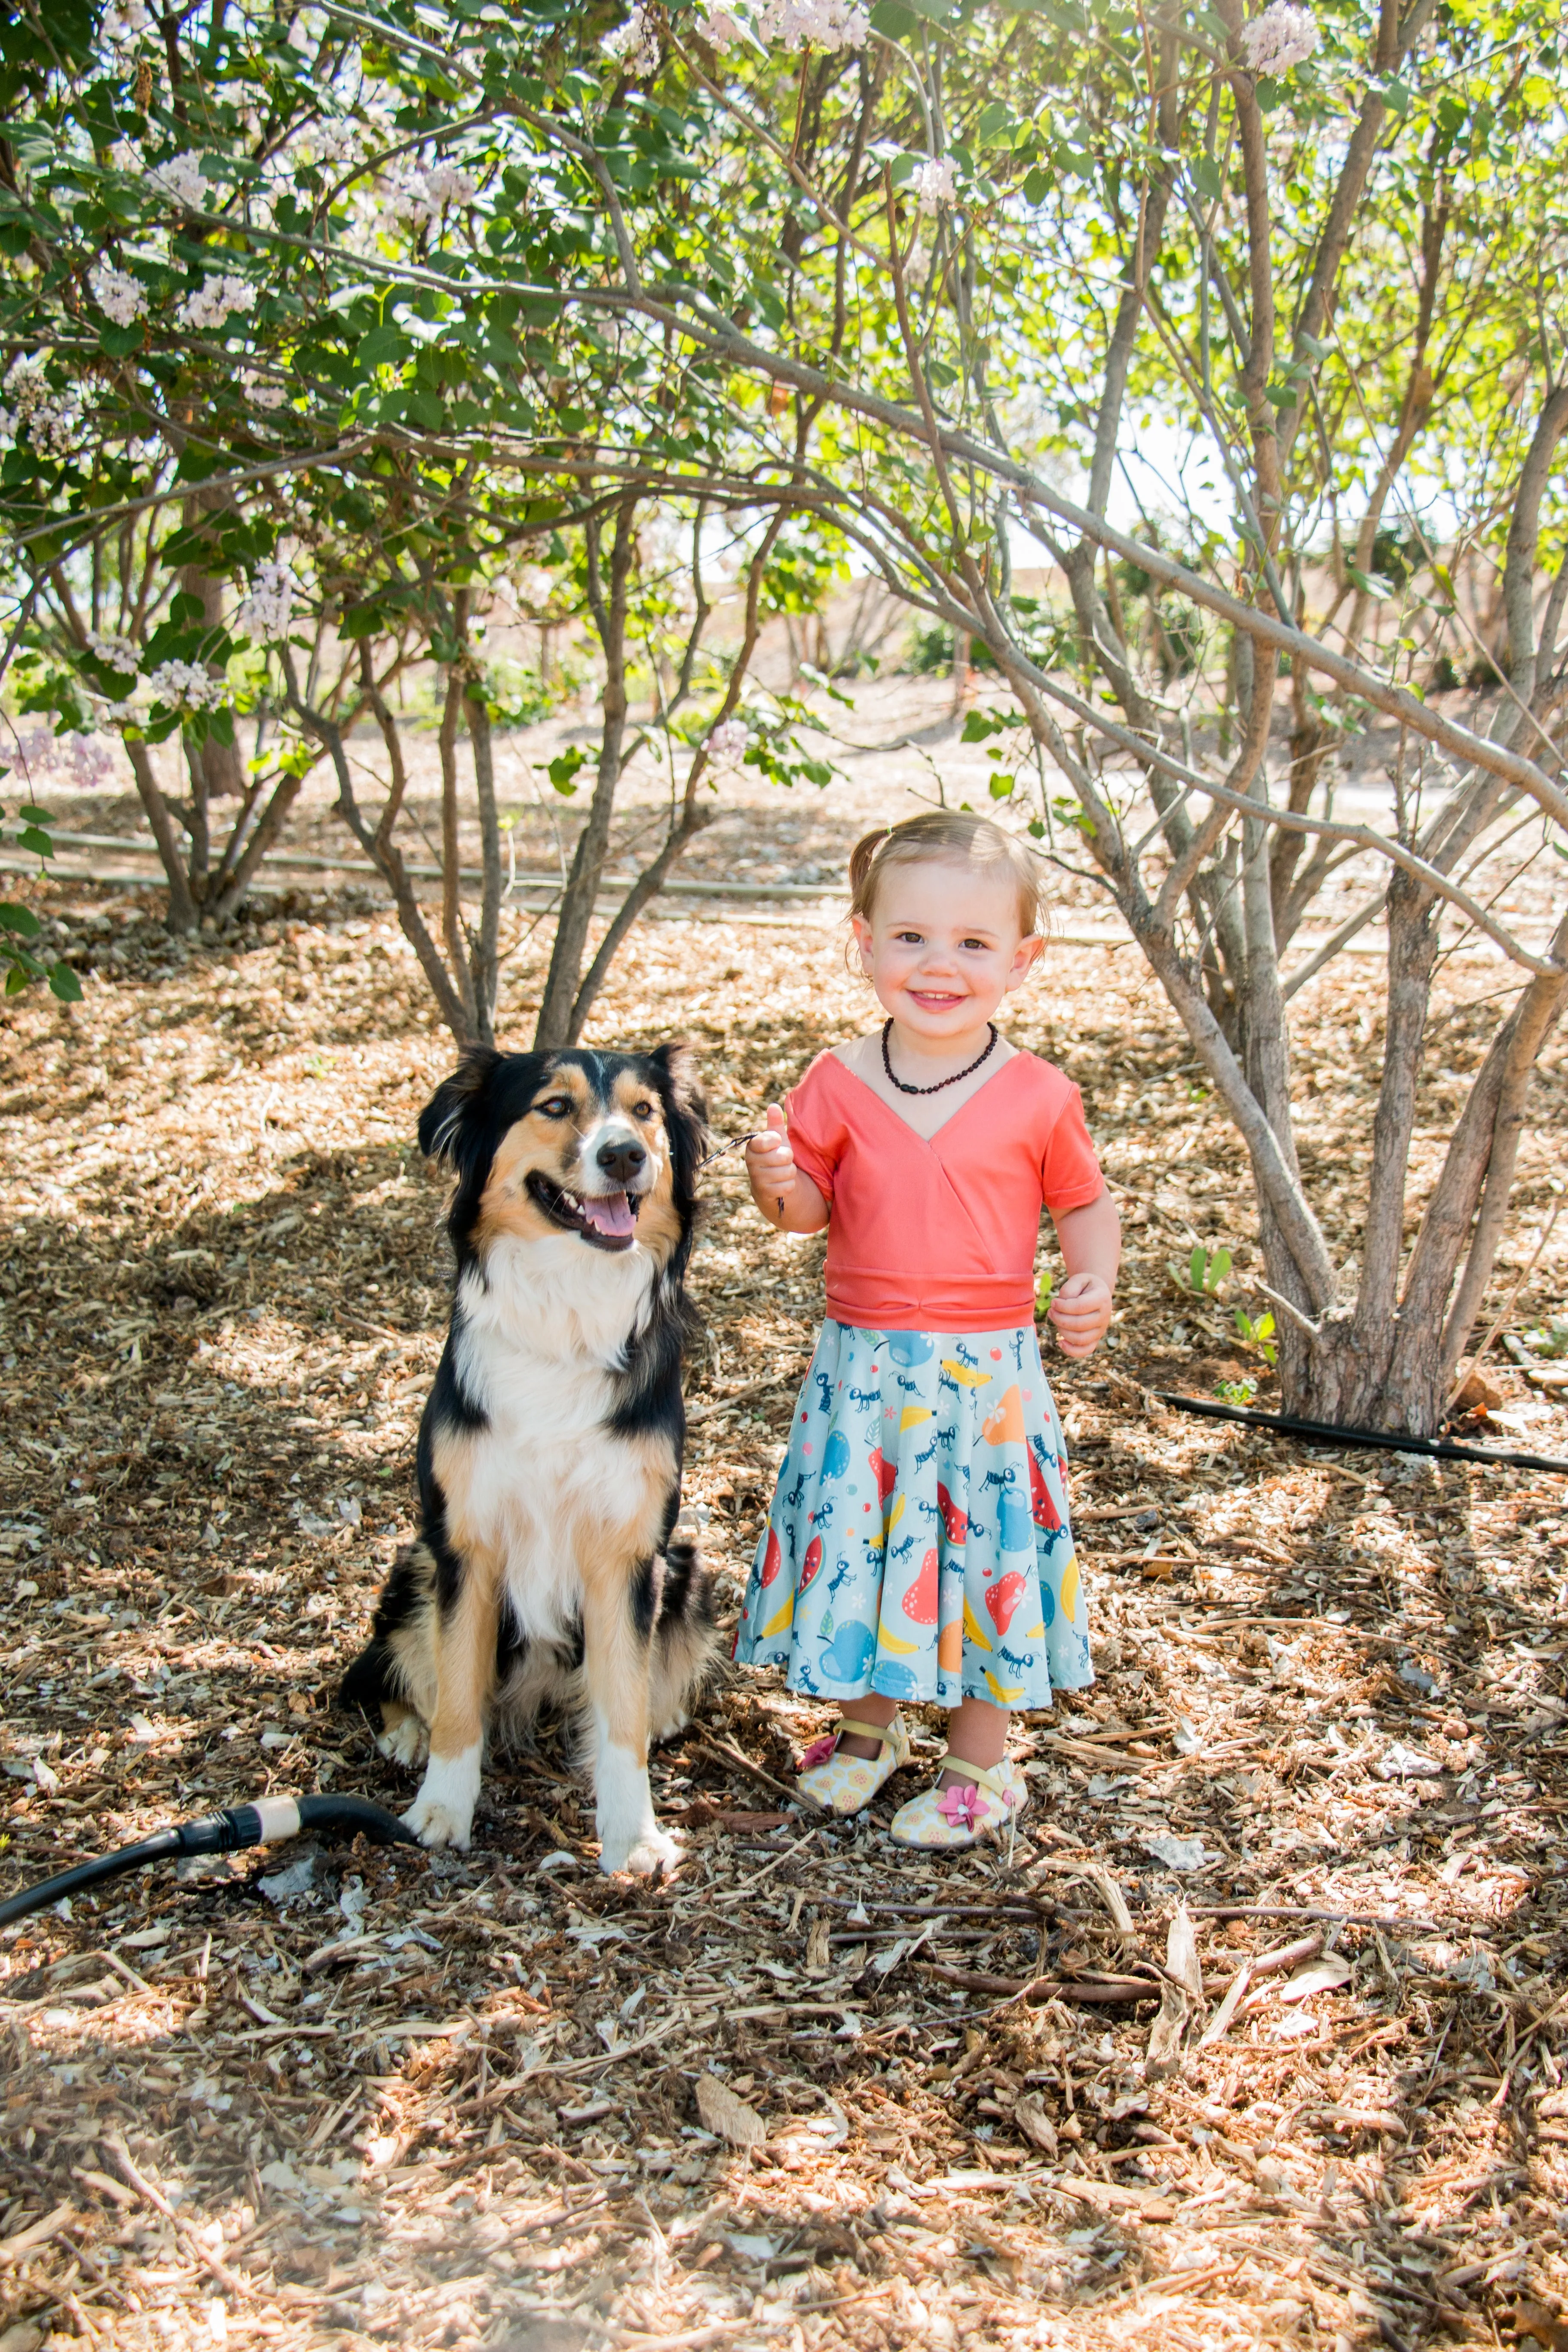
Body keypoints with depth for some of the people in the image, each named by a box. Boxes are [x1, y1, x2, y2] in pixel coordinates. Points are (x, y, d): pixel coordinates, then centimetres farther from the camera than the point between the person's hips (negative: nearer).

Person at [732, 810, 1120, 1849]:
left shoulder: (1039, 1098, -6)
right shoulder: (840, 1084, -3)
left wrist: (1095, 1288, -12)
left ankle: (980, 1762, 28)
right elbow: (810, 1207, 6)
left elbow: (1088, 1204, 6)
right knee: (856, 1536, 12)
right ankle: (869, 1723, 38)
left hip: (989, 1371, -2)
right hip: (864, 1364, 2)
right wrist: (775, 1180, -17)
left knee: (984, 1547, 7)